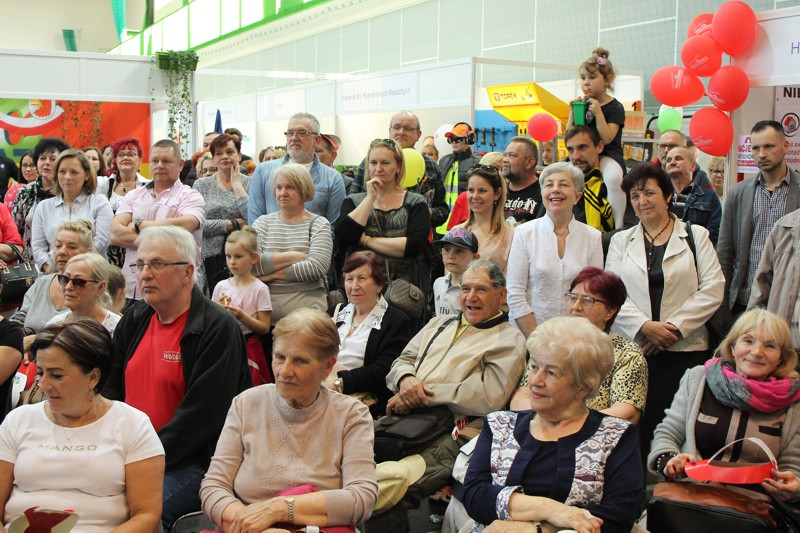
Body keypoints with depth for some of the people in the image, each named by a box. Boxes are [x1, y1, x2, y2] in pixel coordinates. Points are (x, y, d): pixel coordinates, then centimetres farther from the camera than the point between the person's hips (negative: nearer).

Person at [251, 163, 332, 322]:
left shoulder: (319, 224, 5)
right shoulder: (263, 223, 12)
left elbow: (318, 267, -12)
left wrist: (272, 274, -8)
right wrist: (293, 257, -9)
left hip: (306, 305, -1)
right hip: (266, 303, 1)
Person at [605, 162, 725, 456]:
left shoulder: (696, 235, 11)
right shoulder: (621, 241, 16)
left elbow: (713, 289, 0)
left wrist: (674, 326, -9)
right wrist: (645, 326, -12)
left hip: (684, 349, -1)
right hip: (631, 348, 1)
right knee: (634, 425, -3)